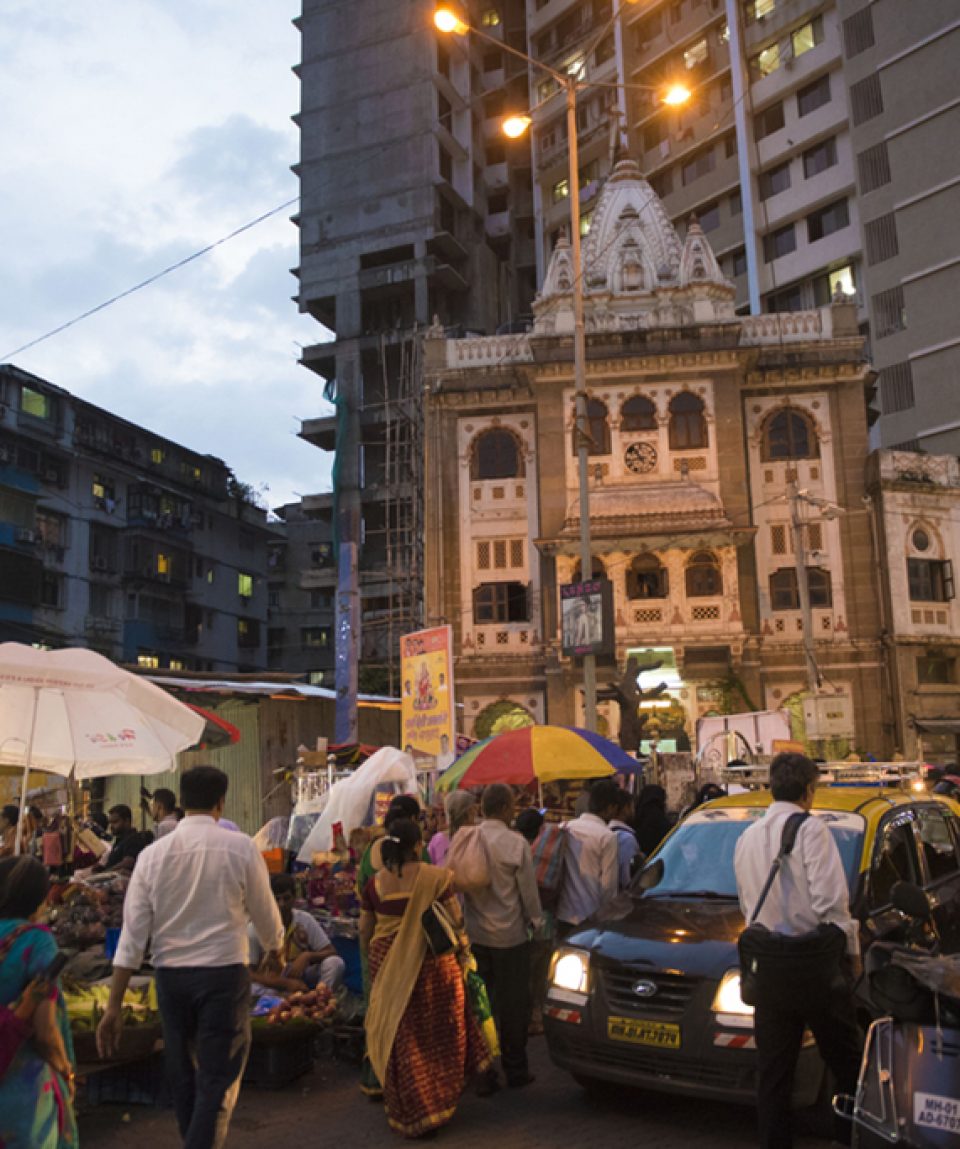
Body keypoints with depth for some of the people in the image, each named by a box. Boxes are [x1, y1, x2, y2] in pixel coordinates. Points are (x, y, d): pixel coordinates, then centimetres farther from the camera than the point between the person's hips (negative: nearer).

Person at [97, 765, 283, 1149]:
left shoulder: (153, 854, -3)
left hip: (170, 975, 4)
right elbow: (265, 913, 3)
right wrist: (275, 949, 24)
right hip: (224, 973, -3)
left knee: (182, 1073, 20)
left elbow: (132, 934, -4)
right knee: (218, 1078, 4)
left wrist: (114, 1005, 1)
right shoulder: (240, 848, -9)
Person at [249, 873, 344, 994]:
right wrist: (286, 983, -24)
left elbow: (332, 953, -5)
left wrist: (307, 957, -25)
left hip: (302, 977, 2)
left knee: (335, 963, -23)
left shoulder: (305, 920, -8)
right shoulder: (255, 928, -15)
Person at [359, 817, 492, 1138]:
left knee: (400, 1038, 14)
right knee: (435, 1032, 15)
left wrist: (373, 962, 18)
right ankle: (438, 1101, 23)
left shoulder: (375, 883, -3)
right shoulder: (437, 877, -12)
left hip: (388, 968, 2)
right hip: (431, 965, -2)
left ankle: (406, 1111, 25)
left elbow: (364, 933, 3)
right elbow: (455, 922, -11)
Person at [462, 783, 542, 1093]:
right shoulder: (515, 843, -15)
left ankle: (483, 1073, 14)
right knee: (513, 1004, 9)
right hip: (510, 935, -4)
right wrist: (535, 919, 10)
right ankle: (515, 1071, 20)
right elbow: (528, 889, -8)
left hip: (475, 935, 4)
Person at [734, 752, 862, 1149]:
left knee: (773, 1069, 12)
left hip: (766, 966, 6)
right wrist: (852, 950, -4)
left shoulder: (748, 837, 10)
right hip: (815, 966, -5)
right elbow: (830, 900, -15)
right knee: (845, 1060, 10)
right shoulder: (810, 828, -10)